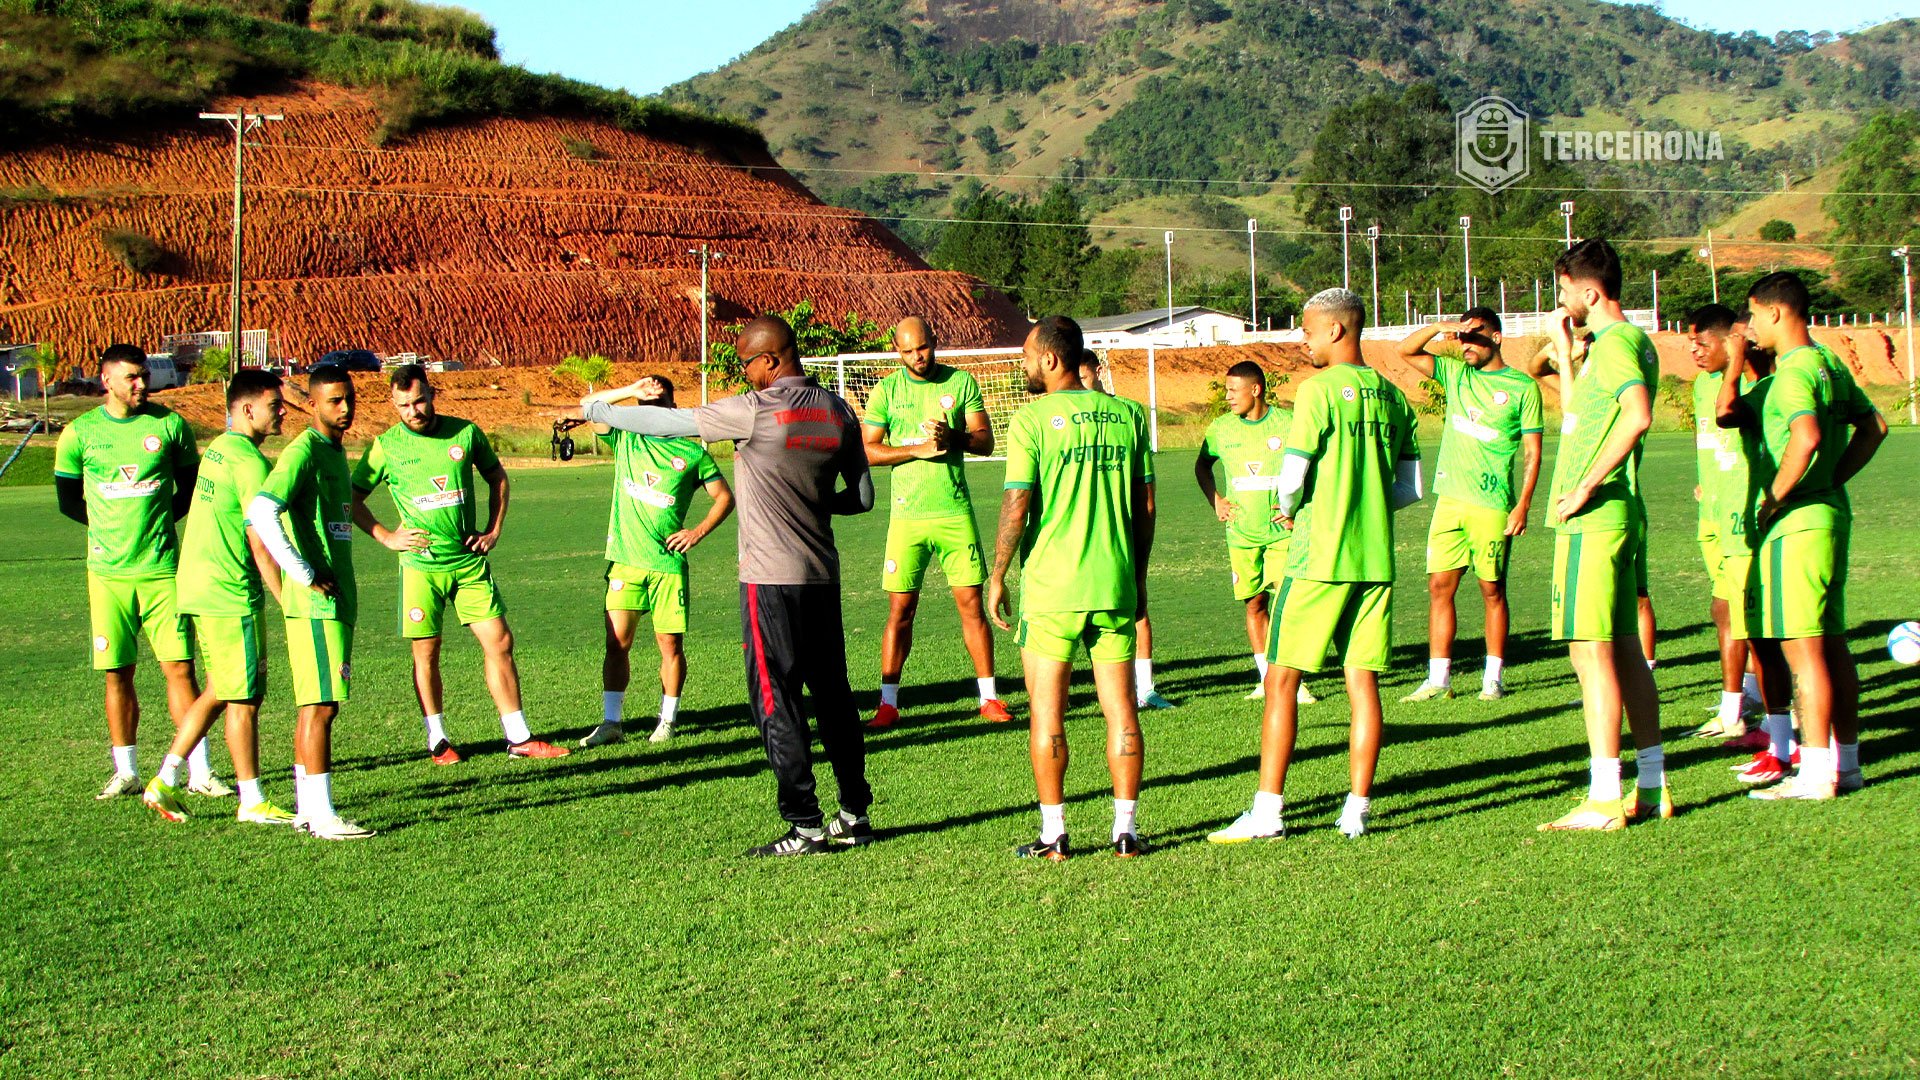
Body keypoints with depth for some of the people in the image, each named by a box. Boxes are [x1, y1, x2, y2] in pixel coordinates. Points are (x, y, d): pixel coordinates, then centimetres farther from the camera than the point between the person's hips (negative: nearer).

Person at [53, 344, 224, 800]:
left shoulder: (169, 424, 2)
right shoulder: (80, 433, 2)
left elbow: (191, 487, 13)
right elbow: (68, 499, 13)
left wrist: (157, 519, 4)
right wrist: (110, 524, 8)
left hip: (161, 568, 0)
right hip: (108, 572, 1)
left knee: (179, 668, -4)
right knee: (117, 675, 5)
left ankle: (200, 772, 1)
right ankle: (125, 773, 16)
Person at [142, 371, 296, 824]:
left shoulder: (217, 449, 13)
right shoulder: (251, 462, -16)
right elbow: (260, 540, -19)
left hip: (195, 587, 9)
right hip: (231, 596, -9)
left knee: (218, 692, 18)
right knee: (243, 700, 0)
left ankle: (164, 781, 18)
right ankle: (252, 802, 9)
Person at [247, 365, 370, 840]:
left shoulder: (336, 451, 16)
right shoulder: (303, 452, -13)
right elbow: (260, 513, -25)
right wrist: (306, 575, -20)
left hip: (337, 599, 9)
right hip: (316, 603, -9)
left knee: (317, 704, 13)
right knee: (321, 705, -8)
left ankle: (306, 807, 20)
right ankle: (321, 815, -6)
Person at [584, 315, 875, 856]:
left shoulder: (755, 412, -13)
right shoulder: (837, 411, 6)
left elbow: (667, 421, -6)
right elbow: (862, 497, 11)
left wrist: (595, 410, 6)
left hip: (771, 578, -7)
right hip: (823, 574, 7)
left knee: (776, 700, -2)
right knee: (833, 694, 13)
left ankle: (806, 826, -2)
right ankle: (854, 814, 19)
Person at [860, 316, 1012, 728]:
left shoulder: (962, 382, 4)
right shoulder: (887, 390, 3)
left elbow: (986, 441, 2)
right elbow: (866, 450, -1)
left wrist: (953, 437, -18)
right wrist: (917, 449, -13)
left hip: (955, 512, 1)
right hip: (907, 517, -1)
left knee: (971, 603, 2)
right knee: (901, 609, 0)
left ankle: (989, 698, 12)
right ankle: (888, 703, 8)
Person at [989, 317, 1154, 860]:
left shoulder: (1032, 419, -8)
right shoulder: (1127, 415, 6)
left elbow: (1017, 506, -11)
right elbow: (1145, 504, 9)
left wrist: (997, 576, 0)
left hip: (1051, 587, -4)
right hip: (1116, 585, 4)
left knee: (1047, 710, 5)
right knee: (1120, 708, 7)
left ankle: (1054, 834, 7)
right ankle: (1125, 829, 9)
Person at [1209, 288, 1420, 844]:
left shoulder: (1319, 390, -11)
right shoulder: (1392, 397, 9)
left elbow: (1292, 477, -15)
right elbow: (1409, 491, 12)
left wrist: (1288, 509, 5)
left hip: (1319, 557, -6)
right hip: (1375, 558, 6)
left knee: (1282, 679, 0)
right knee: (1363, 680, 7)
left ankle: (1268, 812, 0)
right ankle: (1357, 809, 8)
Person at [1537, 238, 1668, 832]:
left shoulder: (1614, 342, -13)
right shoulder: (1631, 341, 18)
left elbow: (1638, 415, -30)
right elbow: (1577, 414, 30)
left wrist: (1586, 485, -25)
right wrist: (1563, 351, 25)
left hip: (1593, 518, -10)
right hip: (1621, 515, 10)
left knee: (1591, 650, -9)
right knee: (1624, 649, 13)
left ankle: (1604, 799, -9)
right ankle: (1651, 787, 18)